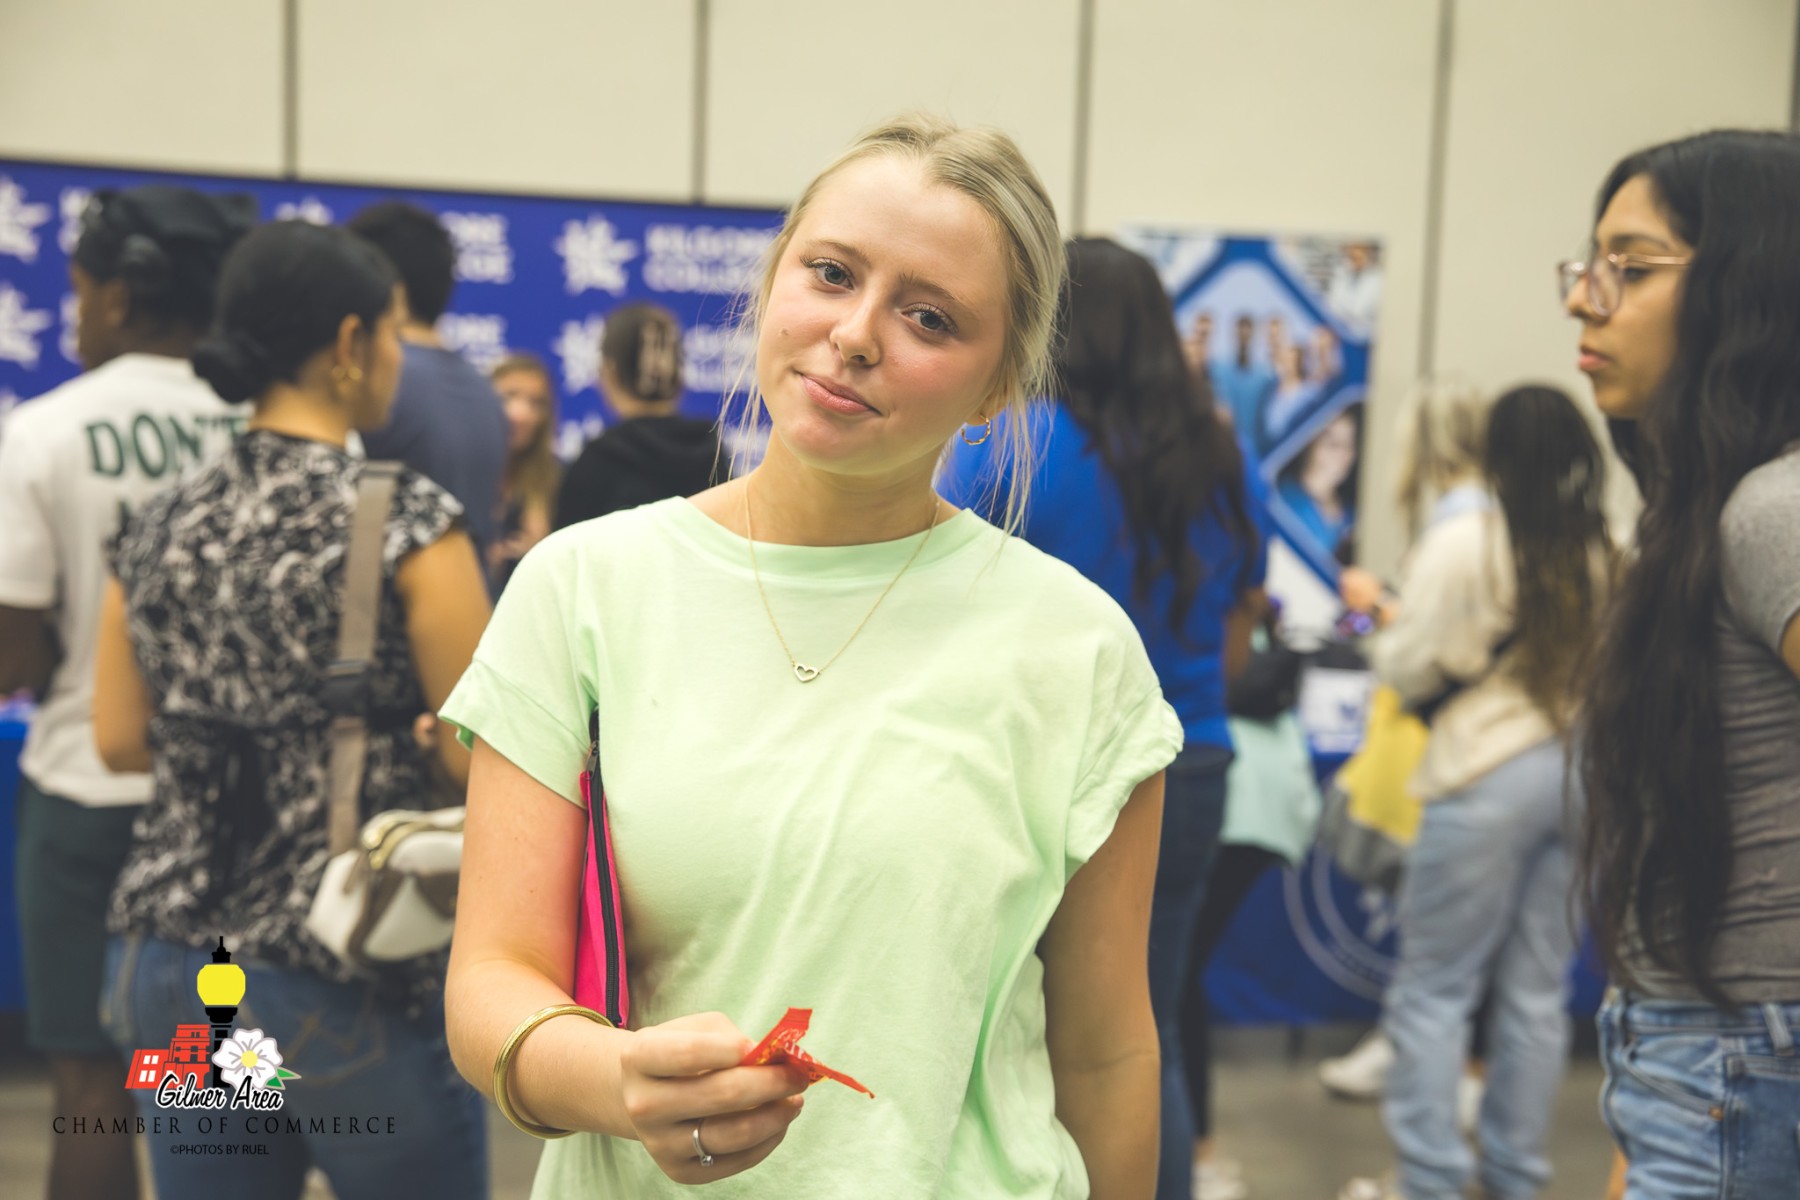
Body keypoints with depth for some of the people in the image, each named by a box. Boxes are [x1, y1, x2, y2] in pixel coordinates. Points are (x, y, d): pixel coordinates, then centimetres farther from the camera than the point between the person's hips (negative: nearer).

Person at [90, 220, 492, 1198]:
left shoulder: (160, 528, 3)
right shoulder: (406, 519, -14)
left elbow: (121, 740, 8)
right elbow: (480, 752, -13)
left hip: (166, 961, 6)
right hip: (353, 973, -5)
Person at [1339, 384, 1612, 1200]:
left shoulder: (1463, 545, -11)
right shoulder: (1609, 554, 1)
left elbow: (1409, 670, -6)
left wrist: (1386, 621, 13)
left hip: (1490, 778, -5)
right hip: (1586, 772, 5)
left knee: (1434, 987, 5)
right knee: (1538, 991, 12)